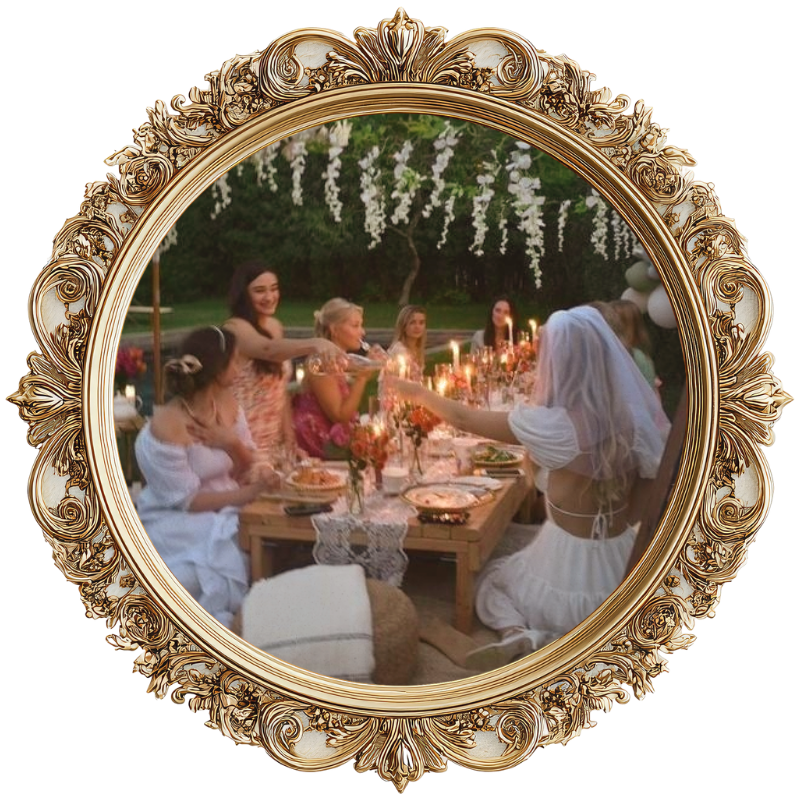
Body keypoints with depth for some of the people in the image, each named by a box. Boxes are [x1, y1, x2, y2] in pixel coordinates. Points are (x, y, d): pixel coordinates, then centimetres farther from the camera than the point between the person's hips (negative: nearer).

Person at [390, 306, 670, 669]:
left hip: (567, 557, -4)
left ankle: (521, 636, -4)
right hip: (620, 560, 4)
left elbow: (463, 418, -8)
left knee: (491, 580, 27)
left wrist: (419, 393, 8)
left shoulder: (554, 424, -22)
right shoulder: (633, 415, -10)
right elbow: (642, 497, 1)